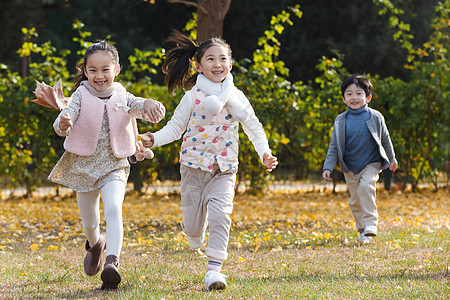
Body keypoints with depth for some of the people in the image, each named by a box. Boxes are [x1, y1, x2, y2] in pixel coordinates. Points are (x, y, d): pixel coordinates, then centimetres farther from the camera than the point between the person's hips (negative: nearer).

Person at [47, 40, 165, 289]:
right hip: (84, 166, 1)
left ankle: (112, 261, -34)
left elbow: (144, 109, -11)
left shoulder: (123, 98, 0)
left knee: (113, 209, -26)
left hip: (114, 166, 0)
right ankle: (95, 244, 46)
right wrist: (63, 125, -43)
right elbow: (65, 121, -18)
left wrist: (150, 105, -37)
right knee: (89, 223, 12)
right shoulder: (81, 96, -5)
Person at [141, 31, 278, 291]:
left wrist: (265, 153, -4)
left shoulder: (236, 98, 3)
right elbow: (175, 127, 1)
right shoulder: (193, 97, -3)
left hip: (224, 169, 1)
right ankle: (195, 232, 44)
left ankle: (214, 269, -14)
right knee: (193, 225, 5)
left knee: (220, 215, -17)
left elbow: (254, 127, 11)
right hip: (194, 166, 0)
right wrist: (155, 139, -17)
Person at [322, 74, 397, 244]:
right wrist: (328, 167, -7)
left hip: (371, 163, -2)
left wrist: (392, 159, 20)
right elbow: (334, 147, 1)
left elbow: (385, 139, 9)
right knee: (355, 199, 5)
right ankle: (362, 230, 22)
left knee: (366, 187, -26)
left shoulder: (375, 117, -6)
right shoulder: (340, 121, -4)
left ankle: (370, 224, -21)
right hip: (350, 168, 2)